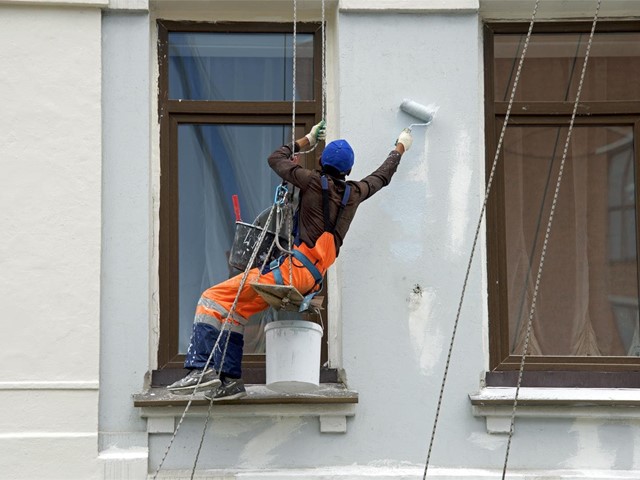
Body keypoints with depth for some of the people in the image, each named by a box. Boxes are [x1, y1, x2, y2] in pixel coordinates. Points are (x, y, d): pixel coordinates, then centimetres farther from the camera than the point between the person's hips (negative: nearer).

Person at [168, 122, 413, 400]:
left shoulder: (314, 182, -1)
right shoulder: (355, 193, 13)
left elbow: (275, 159, 15)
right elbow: (382, 176, 34)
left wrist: (306, 141, 27)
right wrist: (400, 148, 50)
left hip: (293, 270, -7)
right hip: (313, 277, 7)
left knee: (213, 300, -8)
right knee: (234, 310, 15)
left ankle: (202, 368, -22)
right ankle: (230, 380, 8)